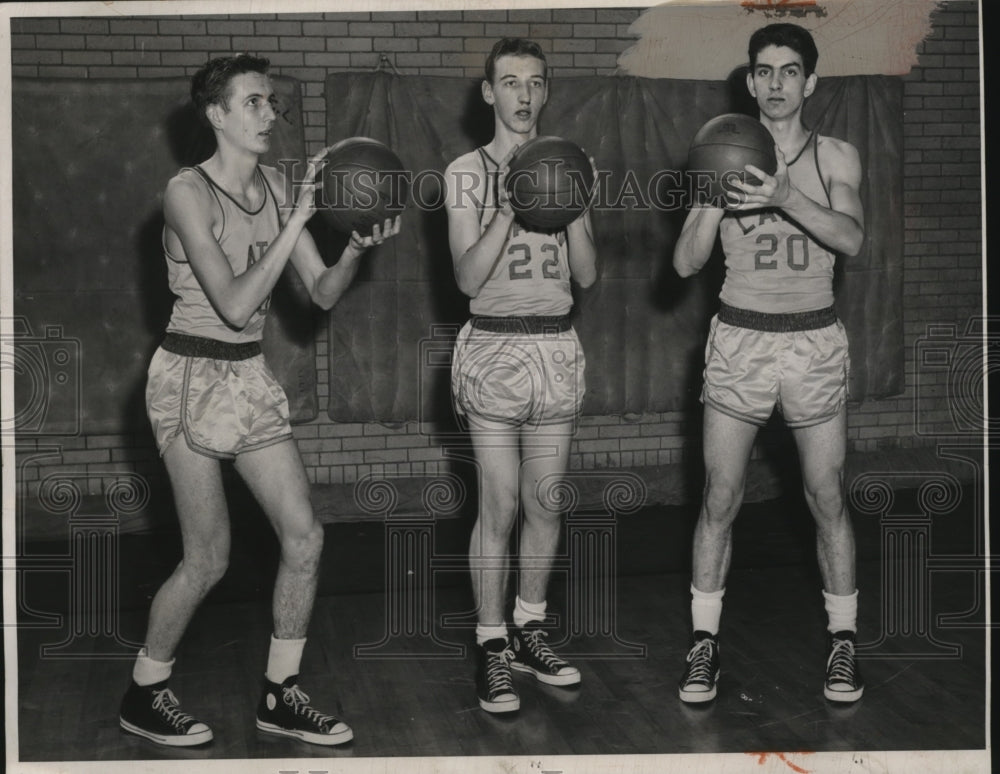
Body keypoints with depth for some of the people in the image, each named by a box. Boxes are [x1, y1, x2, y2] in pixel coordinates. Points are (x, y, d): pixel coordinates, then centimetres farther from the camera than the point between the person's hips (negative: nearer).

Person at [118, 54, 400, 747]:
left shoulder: (274, 186, 5)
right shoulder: (189, 192, -15)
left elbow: (323, 293, 4)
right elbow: (235, 303, -24)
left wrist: (355, 249, -15)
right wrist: (299, 219, -26)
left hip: (251, 378, 7)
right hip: (192, 378, -7)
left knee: (305, 537, 2)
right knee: (210, 559, -2)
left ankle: (281, 696, 17)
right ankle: (143, 696, 19)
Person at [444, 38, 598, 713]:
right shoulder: (467, 173, 0)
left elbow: (587, 274, 5)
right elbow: (468, 277, -9)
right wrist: (510, 210, -19)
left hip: (557, 347, 4)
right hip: (494, 347, -4)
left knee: (546, 503, 8)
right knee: (499, 507, -4)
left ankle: (530, 631, 22)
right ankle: (492, 646, 6)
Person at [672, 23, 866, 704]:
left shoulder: (837, 157, 2)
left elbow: (852, 238, -16)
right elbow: (687, 263, -1)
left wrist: (786, 197, -31)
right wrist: (715, 195, -16)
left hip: (816, 342, 0)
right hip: (739, 340, 0)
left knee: (828, 500, 4)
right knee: (720, 500, 2)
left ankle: (844, 640, 19)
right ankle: (705, 641, 14)